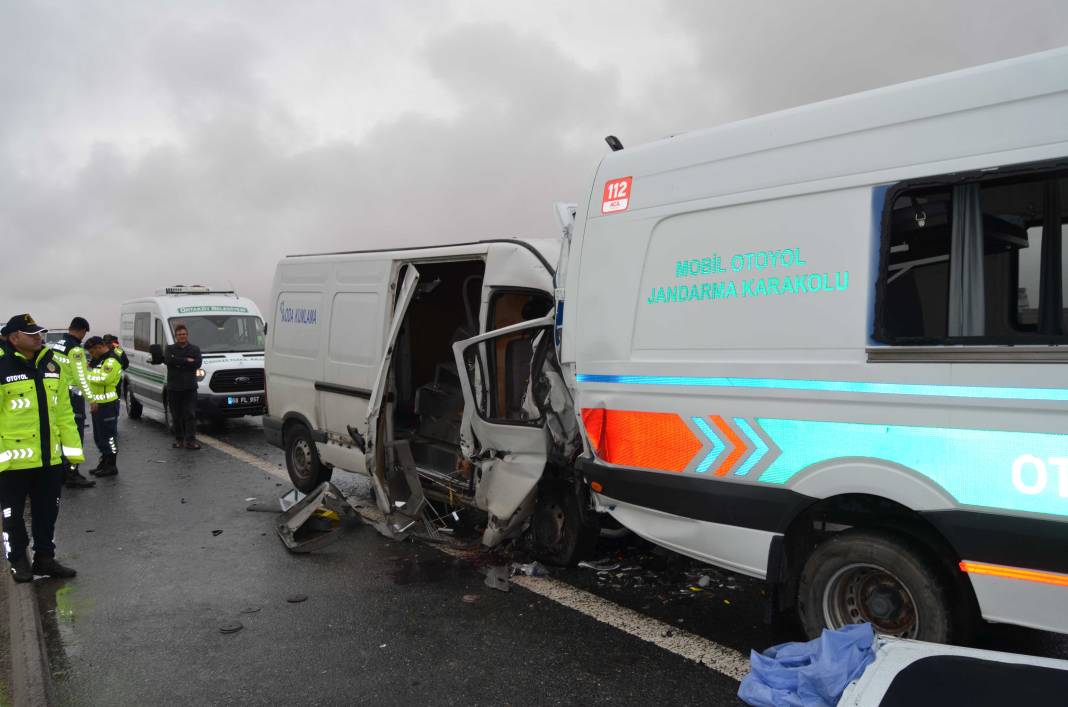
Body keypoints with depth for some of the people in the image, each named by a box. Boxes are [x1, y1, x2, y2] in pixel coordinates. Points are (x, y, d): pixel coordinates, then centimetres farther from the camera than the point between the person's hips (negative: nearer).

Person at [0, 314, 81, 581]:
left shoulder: (51, 365, 8)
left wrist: (72, 448, 8)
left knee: (47, 512, 15)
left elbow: (63, 411, 11)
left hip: (50, 458, 5)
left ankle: (45, 559, 29)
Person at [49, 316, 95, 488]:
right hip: (72, 396, -9)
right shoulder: (76, 349, -16)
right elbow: (80, 377, -19)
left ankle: (61, 473, 24)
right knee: (75, 436, -4)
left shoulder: (56, 346, 11)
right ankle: (72, 475, -3)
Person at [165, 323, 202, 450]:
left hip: (189, 387, -1)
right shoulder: (170, 349, 10)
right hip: (173, 387, 1)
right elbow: (168, 360, -12)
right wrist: (187, 361, -13)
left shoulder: (194, 349, 10)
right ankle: (179, 439, 15)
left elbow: (197, 363, -8)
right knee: (177, 415, 6)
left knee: (190, 414, -6)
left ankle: (190, 440, -8)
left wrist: (178, 362, -9)